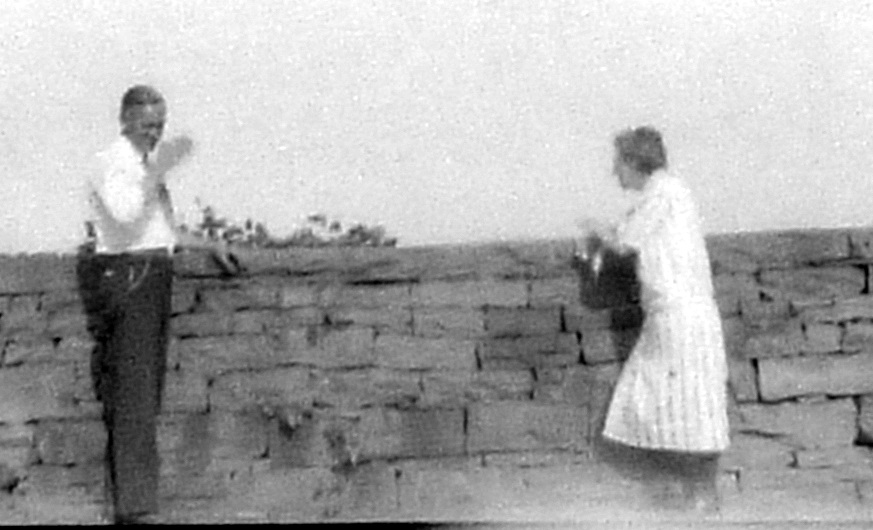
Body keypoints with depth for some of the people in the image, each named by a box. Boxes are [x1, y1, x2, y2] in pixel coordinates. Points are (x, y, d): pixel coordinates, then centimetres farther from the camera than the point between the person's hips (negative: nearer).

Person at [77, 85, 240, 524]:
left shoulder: (144, 164, 20)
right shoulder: (112, 161, -9)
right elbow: (125, 217, -26)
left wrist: (208, 246, 24)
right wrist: (159, 169, -24)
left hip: (152, 281, 9)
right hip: (127, 279, -9)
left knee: (144, 396, 10)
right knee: (134, 394, -11)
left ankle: (129, 502, 17)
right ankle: (135, 507, -10)